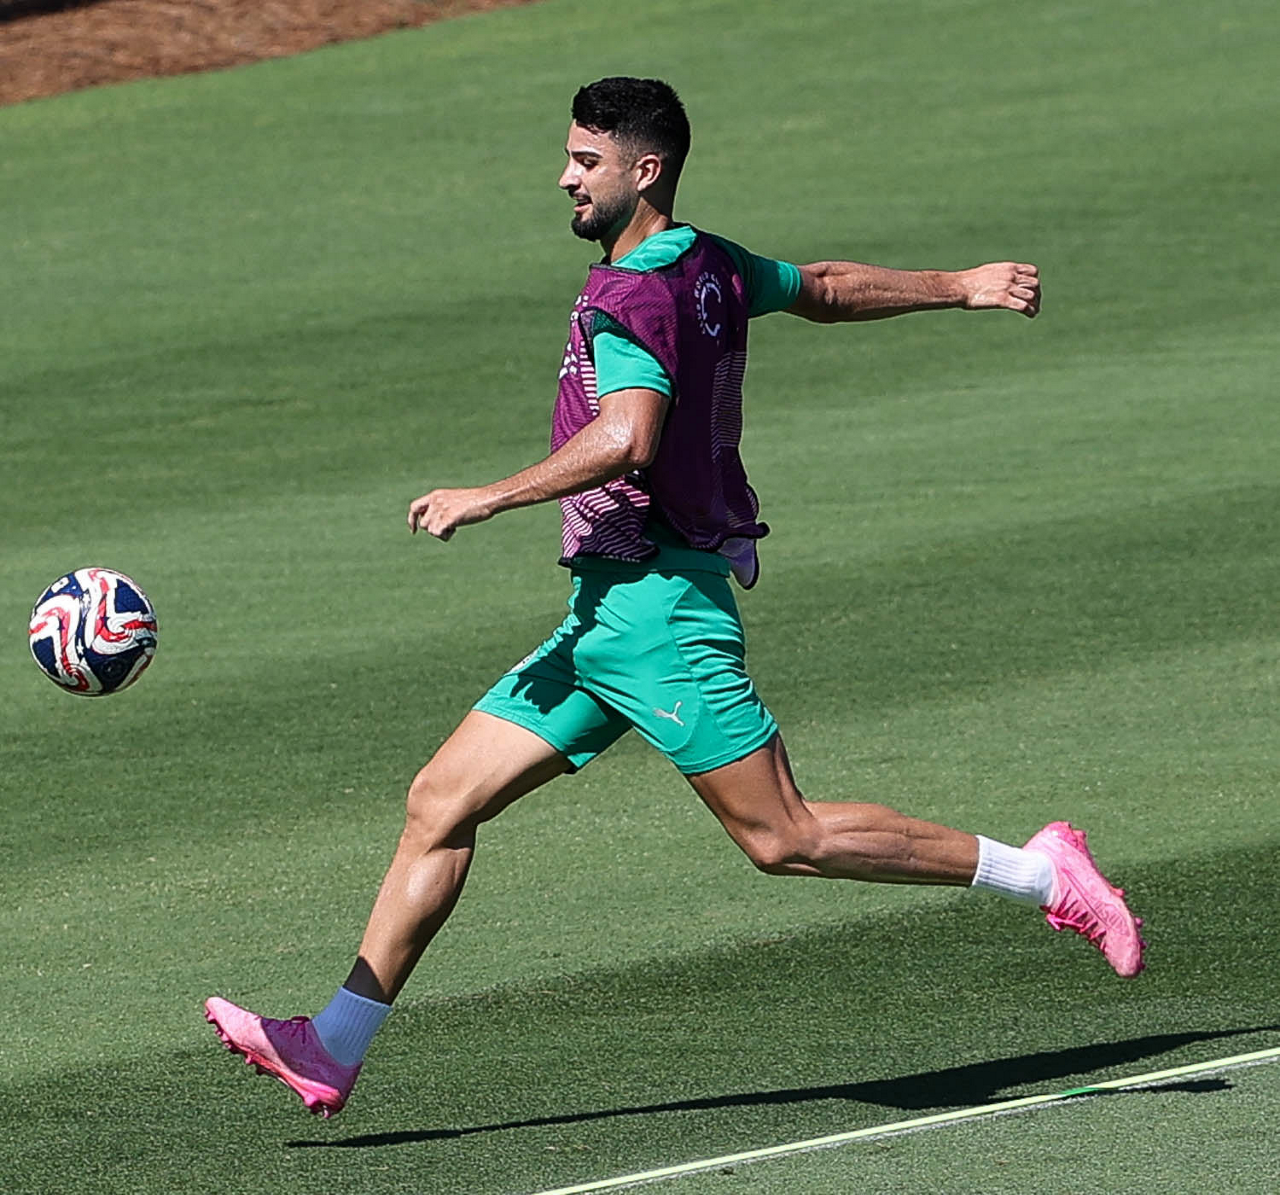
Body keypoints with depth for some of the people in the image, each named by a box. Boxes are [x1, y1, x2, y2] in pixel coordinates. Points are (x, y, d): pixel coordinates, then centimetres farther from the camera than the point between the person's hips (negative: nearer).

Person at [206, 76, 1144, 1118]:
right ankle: (333, 1050, 2)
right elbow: (828, 288, 26)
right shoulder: (714, 268, 12)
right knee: (442, 802, 4)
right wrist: (960, 286, 40)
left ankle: (1036, 873, 5)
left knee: (786, 840, -5)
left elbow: (624, 440, -31)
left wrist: (486, 500, -25)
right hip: (609, 609, 10)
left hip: (654, 602, -10)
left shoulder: (630, 299, -16)